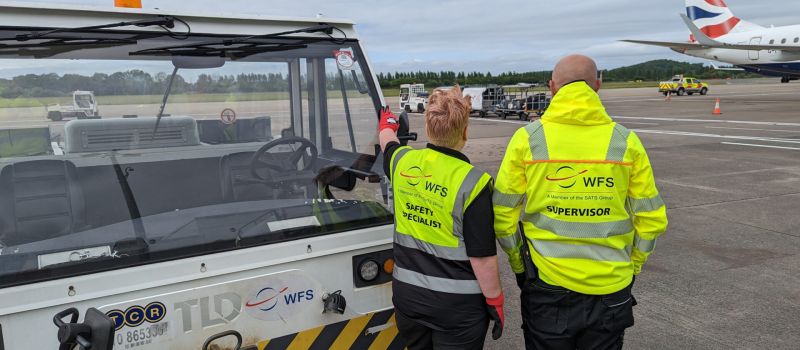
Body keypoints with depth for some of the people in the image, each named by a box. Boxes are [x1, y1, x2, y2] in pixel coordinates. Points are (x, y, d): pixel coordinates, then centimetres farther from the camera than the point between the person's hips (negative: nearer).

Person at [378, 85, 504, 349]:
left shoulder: (402, 162, -5)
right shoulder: (472, 182, -21)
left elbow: (387, 142, 22)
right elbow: (482, 256, -18)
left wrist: (387, 125, 44)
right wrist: (495, 301, -4)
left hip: (407, 292, 5)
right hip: (457, 302, -5)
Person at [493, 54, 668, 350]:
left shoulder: (527, 139, -8)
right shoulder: (626, 141, -4)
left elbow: (503, 214, -6)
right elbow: (652, 219, 0)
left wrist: (520, 265, 7)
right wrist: (631, 267, 14)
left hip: (546, 283, -1)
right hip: (610, 287, 2)